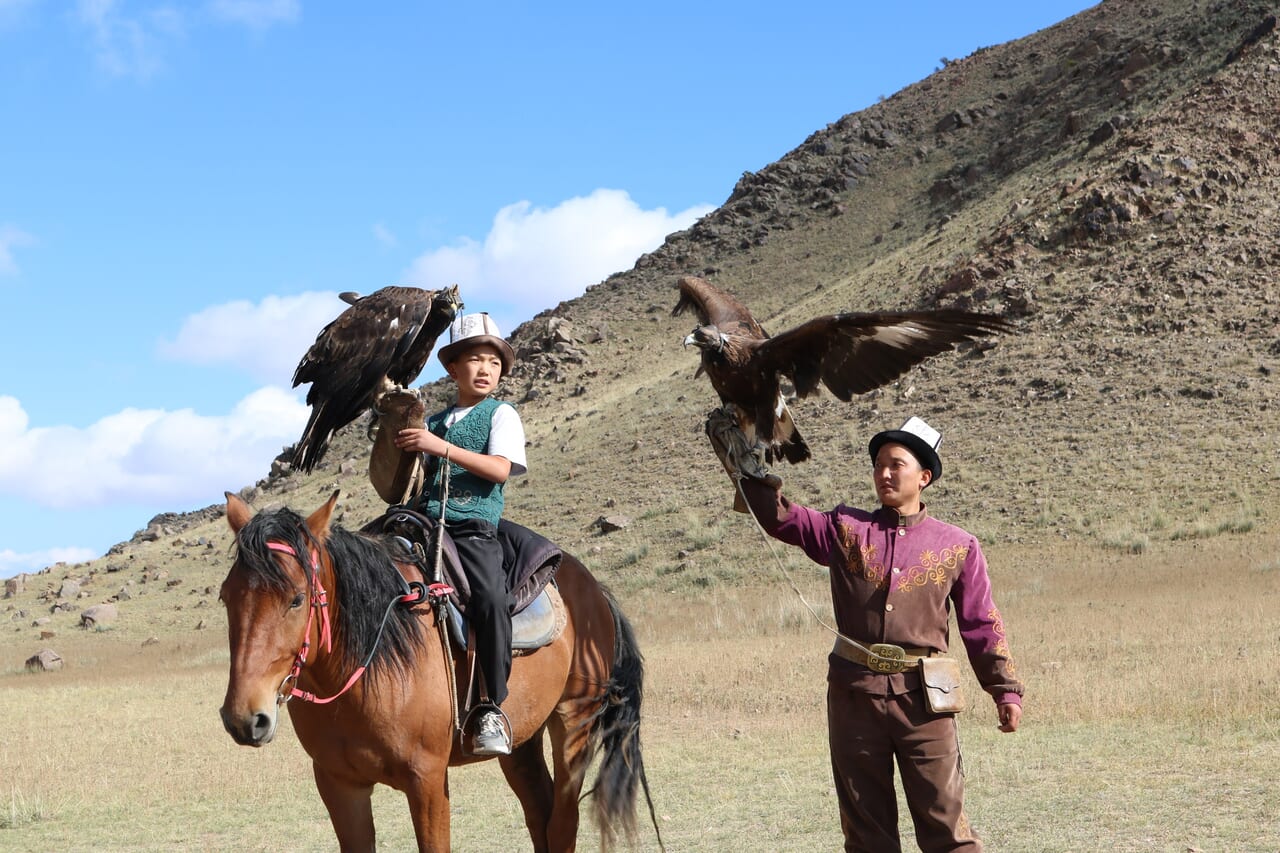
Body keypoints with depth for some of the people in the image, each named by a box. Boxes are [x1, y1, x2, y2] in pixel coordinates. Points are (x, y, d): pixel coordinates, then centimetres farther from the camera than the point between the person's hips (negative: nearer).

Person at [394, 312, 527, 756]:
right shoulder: (433, 422, 24)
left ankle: (492, 707, -22)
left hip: (474, 530, -5)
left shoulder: (501, 415, 9)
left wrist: (441, 447, -13)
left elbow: (500, 469, -9)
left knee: (491, 599, -31)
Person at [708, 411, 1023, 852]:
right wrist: (749, 470, -16)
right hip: (855, 692, 2)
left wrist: (1006, 690, 4)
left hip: (923, 696, -2)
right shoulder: (845, 529, 9)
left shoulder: (958, 546, 6)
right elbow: (782, 518, -2)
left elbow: (982, 625, 7)